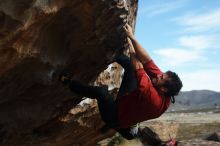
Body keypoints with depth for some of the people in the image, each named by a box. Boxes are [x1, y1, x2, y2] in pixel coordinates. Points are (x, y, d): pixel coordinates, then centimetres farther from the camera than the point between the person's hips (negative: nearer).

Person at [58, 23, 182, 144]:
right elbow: (147, 61, -18)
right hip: (128, 99, 8)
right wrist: (132, 37, -23)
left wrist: (130, 43, -28)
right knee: (128, 62, 2)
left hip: (117, 118, -8)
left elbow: (137, 67, -37)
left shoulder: (154, 99, -39)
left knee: (102, 92, -33)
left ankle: (67, 82, -14)